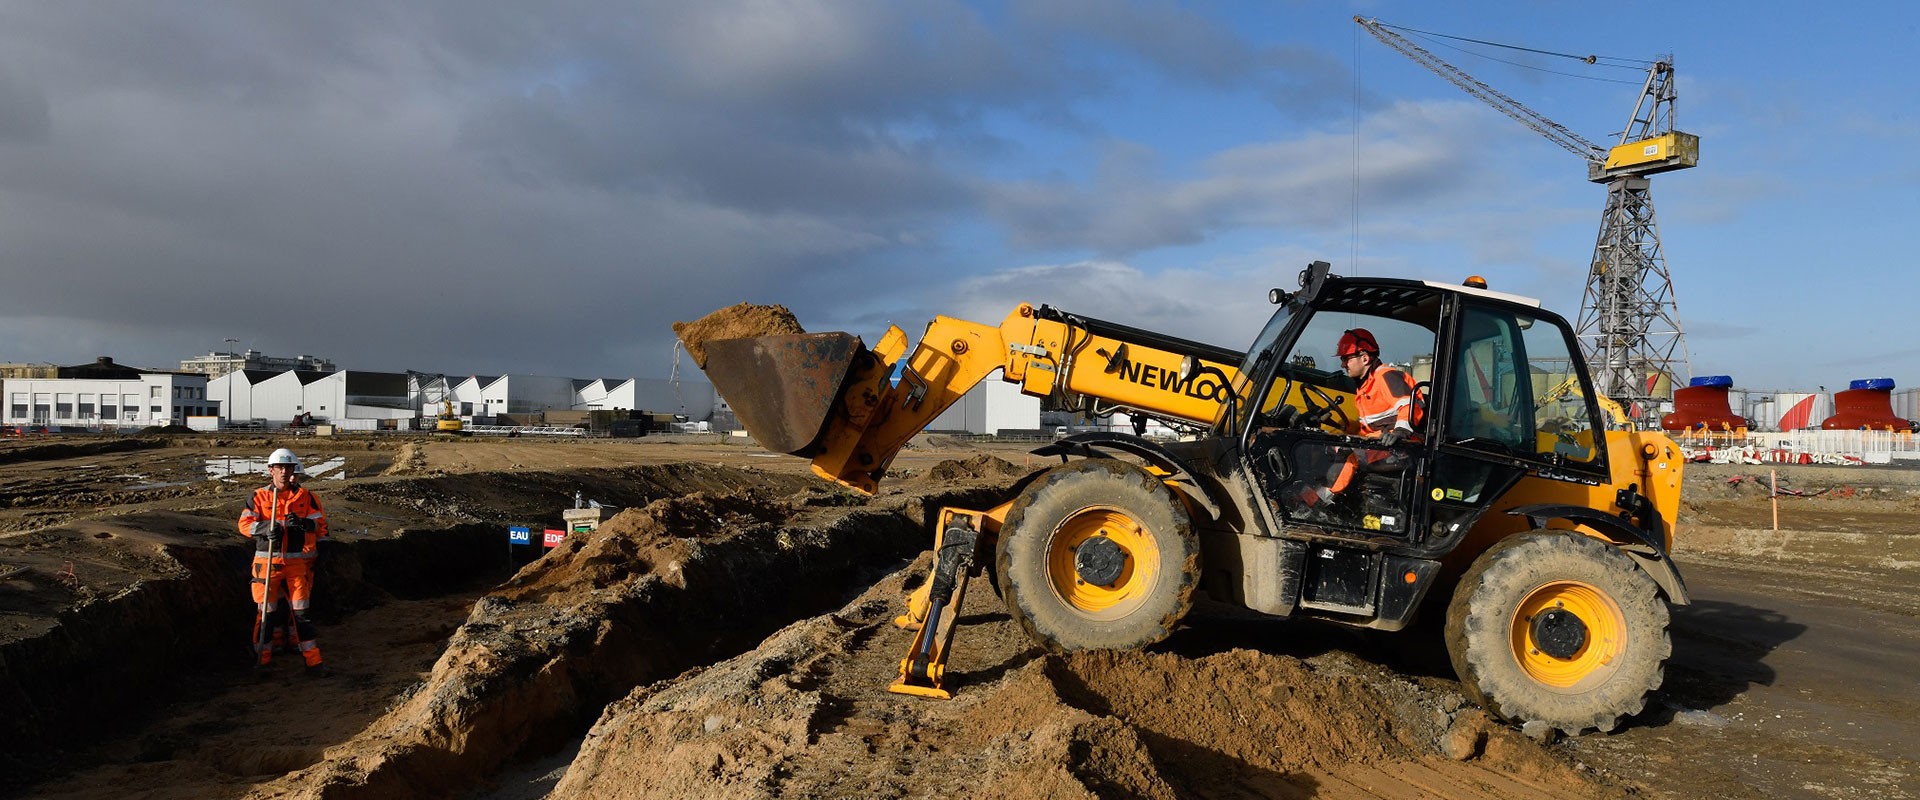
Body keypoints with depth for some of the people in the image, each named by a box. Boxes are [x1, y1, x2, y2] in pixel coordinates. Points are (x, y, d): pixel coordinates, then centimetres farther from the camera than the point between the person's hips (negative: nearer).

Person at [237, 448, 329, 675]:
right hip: (267, 560, 0)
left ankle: (312, 659, 3)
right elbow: (245, 524, -3)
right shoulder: (259, 496, 3)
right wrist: (266, 528, -22)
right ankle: (262, 656, 17)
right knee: (266, 610, 4)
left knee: (301, 609, 0)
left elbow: (320, 522, 5)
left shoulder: (305, 496, 7)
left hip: (298, 561, 1)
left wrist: (302, 522, -16)